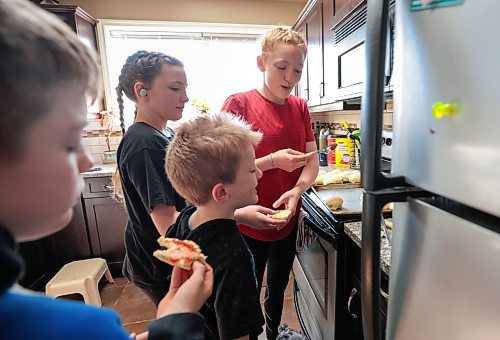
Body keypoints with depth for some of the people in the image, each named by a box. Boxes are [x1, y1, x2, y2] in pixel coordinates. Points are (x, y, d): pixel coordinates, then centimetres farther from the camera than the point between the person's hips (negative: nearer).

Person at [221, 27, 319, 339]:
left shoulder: (300, 107, 2)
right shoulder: (238, 104, -14)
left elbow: (312, 161, 2)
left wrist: (297, 190, -18)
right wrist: (273, 161, -26)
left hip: (288, 222, 5)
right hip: (250, 225, -5)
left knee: (278, 289, 27)